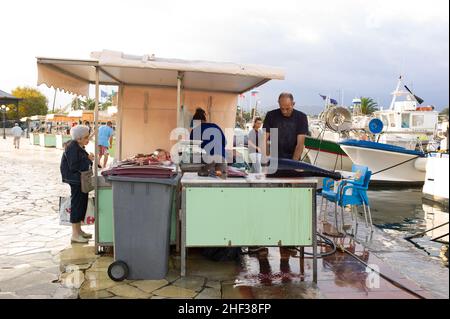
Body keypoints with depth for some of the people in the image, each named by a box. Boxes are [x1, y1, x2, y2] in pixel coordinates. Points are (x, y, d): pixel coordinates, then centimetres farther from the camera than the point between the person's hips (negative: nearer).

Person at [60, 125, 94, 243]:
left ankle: (79, 230, 28)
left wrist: (89, 159, 3)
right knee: (76, 205, -4)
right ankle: (75, 235, 4)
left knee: (82, 204, 16)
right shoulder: (72, 148, -18)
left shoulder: (79, 147, 12)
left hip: (81, 181, 10)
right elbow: (74, 167, -23)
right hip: (76, 181, -10)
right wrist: (88, 160, -19)